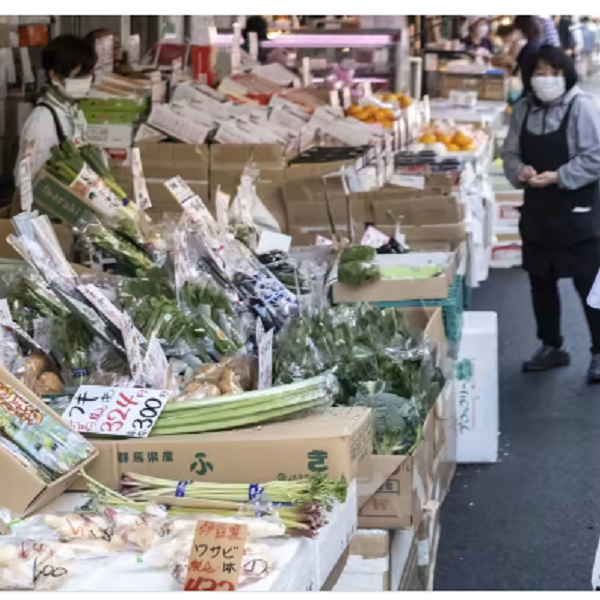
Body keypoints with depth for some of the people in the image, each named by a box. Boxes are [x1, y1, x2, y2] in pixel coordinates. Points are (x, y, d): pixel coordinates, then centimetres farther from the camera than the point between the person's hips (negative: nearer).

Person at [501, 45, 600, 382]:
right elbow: (510, 153, 10)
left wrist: (557, 177, -22)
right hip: (537, 211, 6)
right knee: (541, 283, 14)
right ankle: (552, 347, 30)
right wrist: (521, 171, -11)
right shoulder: (523, 109, 5)